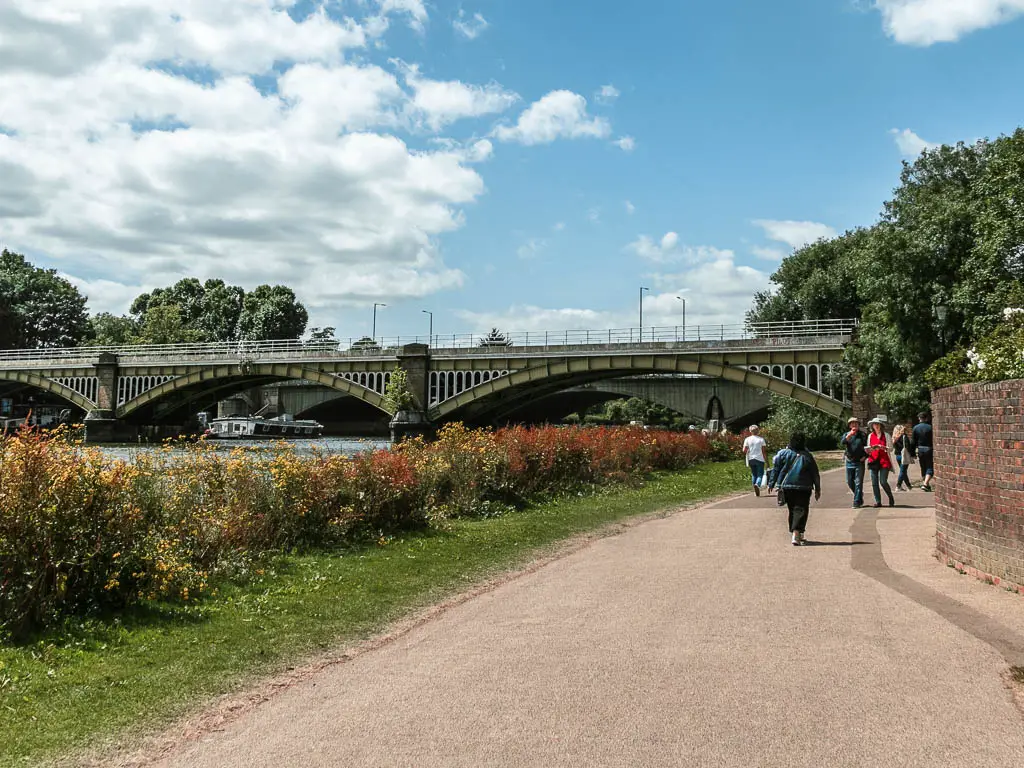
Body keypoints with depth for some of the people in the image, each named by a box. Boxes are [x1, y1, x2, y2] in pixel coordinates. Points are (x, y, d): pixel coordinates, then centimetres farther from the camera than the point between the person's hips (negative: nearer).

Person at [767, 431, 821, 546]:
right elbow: (815, 474, 4)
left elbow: (776, 470, 1)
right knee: (800, 510, -4)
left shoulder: (783, 454, 1)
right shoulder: (807, 457, -1)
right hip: (803, 488, -3)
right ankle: (796, 534, -22)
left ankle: (798, 536, 23)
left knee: (792, 510, 15)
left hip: (787, 487, 3)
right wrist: (817, 489, 13)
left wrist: (772, 484, 8)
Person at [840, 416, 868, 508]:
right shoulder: (846, 435, 7)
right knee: (850, 482, 8)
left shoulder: (863, 435, 4)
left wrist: (865, 456, -8)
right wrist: (849, 435, -26)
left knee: (858, 483, -5)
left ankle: (857, 502, -2)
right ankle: (860, 496, 30)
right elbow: (843, 442, -13)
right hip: (849, 462, 3)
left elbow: (867, 447, 6)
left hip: (859, 462, -3)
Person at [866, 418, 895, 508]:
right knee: (874, 483, -1)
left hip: (884, 461, -3)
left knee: (883, 482, -10)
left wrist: (883, 447, -16)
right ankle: (878, 502, 6)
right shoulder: (870, 436, 13)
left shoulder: (886, 435, 5)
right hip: (873, 460, 3)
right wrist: (869, 450, -3)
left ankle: (891, 498, 12)